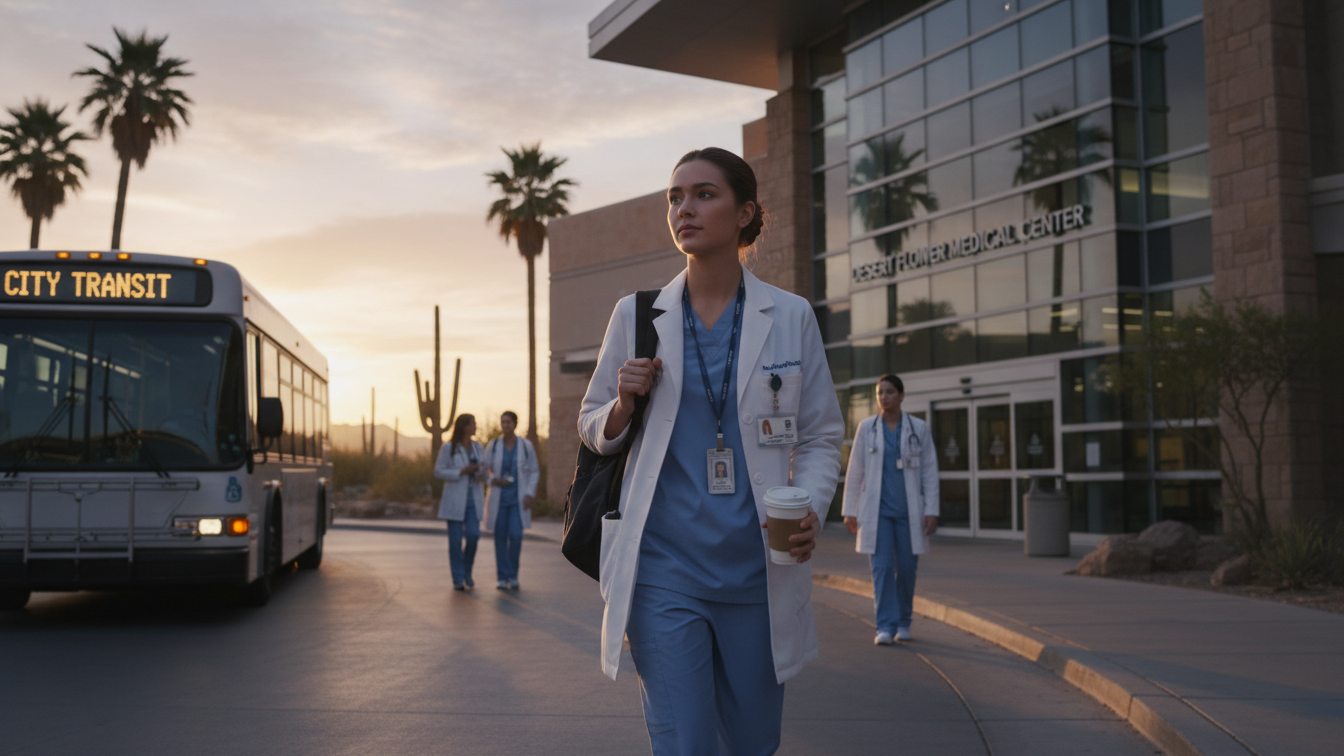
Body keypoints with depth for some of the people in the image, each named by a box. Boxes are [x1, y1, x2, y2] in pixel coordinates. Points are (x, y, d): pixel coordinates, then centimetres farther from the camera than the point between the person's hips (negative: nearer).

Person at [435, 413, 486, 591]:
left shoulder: (477, 447, 10)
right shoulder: (448, 448, -4)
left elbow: (483, 471, 19)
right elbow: (438, 472, -6)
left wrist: (481, 475, -5)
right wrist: (462, 472, -16)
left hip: (473, 499, 4)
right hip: (454, 500, -3)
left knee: (473, 535, -10)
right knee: (455, 540, -1)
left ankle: (467, 572, 13)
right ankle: (458, 580, 8)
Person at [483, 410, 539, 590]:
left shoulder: (526, 446, -2)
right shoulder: (493, 445, 0)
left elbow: (534, 472, 4)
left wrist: (530, 494, -6)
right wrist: (492, 480, -13)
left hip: (519, 498, -1)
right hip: (499, 496, 1)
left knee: (515, 535, -11)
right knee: (500, 537, 0)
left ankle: (513, 576, 6)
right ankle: (502, 577, 8)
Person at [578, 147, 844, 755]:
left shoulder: (790, 317, 3)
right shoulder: (637, 315, 5)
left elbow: (821, 434, 8)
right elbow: (592, 429, 14)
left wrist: (812, 508, -11)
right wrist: (625, 403, -9)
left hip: (757, 565, 1)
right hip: (663, 564, -1)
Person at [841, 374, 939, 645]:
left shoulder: (919, 428, 1)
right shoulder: (866, 427, 2)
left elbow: (930, 472, 0)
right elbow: (854, 472, 4)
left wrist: (932, 511, -7)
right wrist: (850, 510, 2)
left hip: (908, 510, 0)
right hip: (877, 510, 0)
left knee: (906, 568, 4)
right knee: (882, 567, -9)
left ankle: (903, 622, 24)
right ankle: (886, 627, -7)